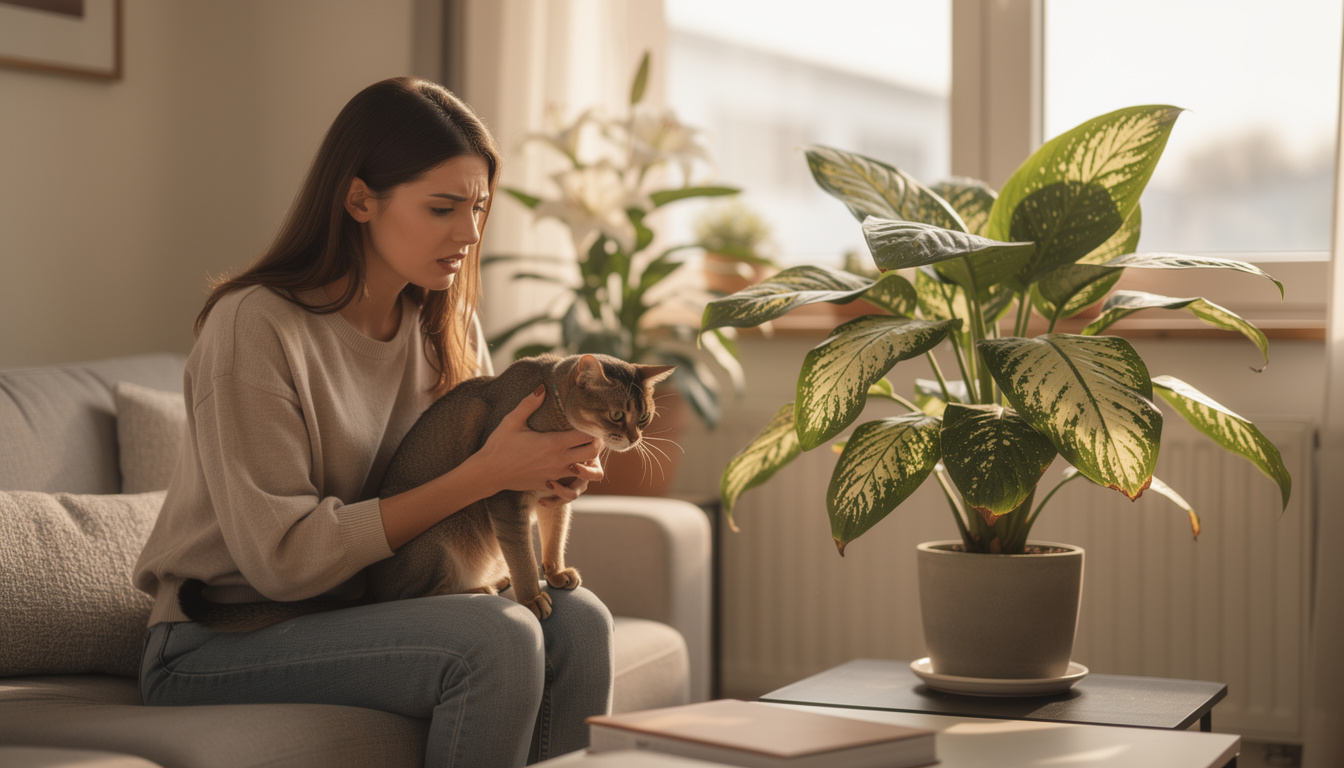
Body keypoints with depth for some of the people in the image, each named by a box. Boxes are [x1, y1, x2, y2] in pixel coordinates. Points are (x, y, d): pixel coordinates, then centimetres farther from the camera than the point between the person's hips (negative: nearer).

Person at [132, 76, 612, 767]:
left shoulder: (449, 327, 4)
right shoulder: (254, 327, -18)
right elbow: (282, 558, -22)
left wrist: (548, 473, -14)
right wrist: (483, 476, -23)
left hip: (365, 615, 6)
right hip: (215, 649, -6)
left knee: (576, 619, -19)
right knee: (497, 637, -28)